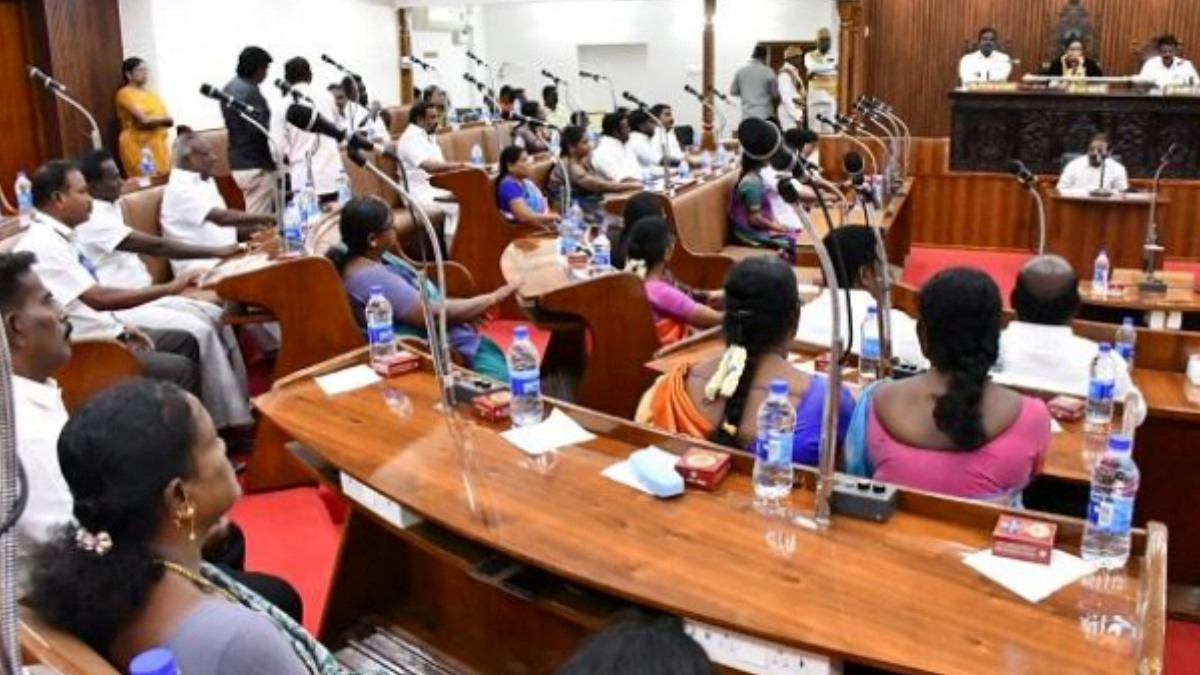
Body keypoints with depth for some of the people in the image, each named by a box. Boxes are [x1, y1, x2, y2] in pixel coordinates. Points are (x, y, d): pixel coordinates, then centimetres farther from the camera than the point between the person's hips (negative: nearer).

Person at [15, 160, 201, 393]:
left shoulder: (58, 237, 8)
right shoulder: (43, 245, -22)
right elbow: (98, 299, -29)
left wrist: (121, 327, 5)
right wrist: (169, 288, -24)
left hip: (102, 333, 10)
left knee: (185, 341, 12)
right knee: (181, 370, -19)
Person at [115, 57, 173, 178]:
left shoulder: (151, 94, 17)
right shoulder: (125, 93, -4)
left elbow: (169, 120, 9)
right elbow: (143, 120, -15)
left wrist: (151, 122, -8)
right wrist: (162, 121, -1)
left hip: (159, 146, 7)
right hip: (138, 147, -7)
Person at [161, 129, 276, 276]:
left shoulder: (205, 180, 15)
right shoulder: (180, 188, -14)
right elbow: (221, 218, -25)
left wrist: (255, 228, 5)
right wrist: (264, 217, -22)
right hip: (200, 267, -9)